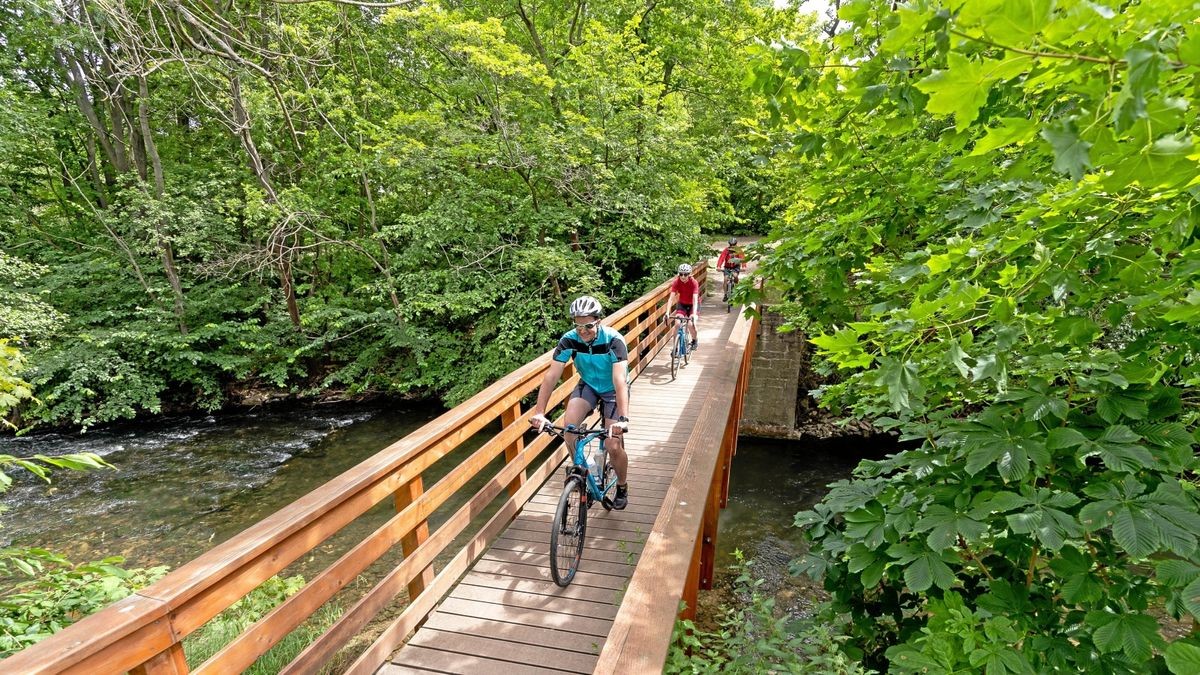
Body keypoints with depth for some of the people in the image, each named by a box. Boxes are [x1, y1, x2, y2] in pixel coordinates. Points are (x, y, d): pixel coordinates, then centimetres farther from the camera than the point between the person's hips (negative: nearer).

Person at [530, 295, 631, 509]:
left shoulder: (613, 340, -31)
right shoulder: (569, 340, -22)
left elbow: (619, 380, -40)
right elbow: (551, 376, -26)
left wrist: (623, 418, -52)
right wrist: (539, 412, -36)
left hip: (612, 390, -3)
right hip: (588, 385, 3)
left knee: (613, 446, -11)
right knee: (570, 423, -27)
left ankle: (622, 487, 19)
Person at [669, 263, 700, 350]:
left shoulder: (694, 283, -27)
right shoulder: (676, 282, -21)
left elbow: (695, 299, -35)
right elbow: (671, 298, -27)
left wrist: (694, 314, -48)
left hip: (693, 305, -2)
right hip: (682, 304, 2)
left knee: (691, 324, -22)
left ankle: (694, 340, 10)